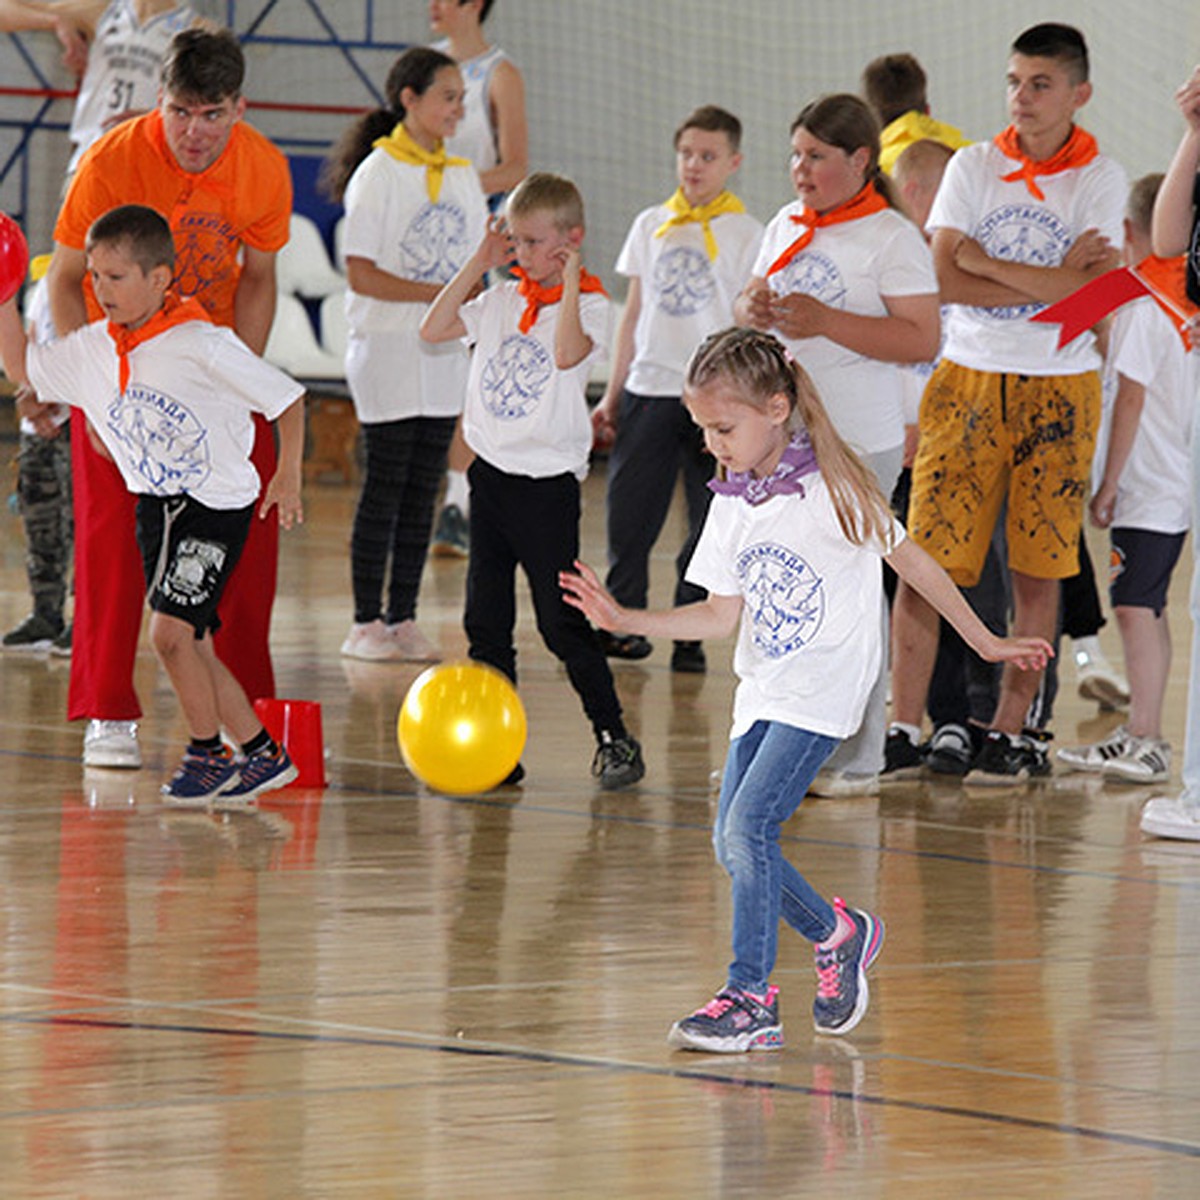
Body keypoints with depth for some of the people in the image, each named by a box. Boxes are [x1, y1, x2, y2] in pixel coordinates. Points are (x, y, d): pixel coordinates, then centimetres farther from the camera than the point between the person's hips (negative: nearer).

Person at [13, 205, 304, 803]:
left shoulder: (202, 345, -18)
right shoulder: (90, 350, -1)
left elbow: (286, 396, -10)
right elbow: (26, 366, 15)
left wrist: (288, 477, -16)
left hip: (217, 503, -7)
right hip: (154, 506, 7)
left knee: (170, 630, -16)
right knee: (190, 645, 8)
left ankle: (207, 753, 1)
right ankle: (262, 755, 21)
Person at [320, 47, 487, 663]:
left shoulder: (462, 176, 10)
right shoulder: (379, 173, -8)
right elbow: (362, 275, -14)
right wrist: (438, 294, -18)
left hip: (445, 352, 6)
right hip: (388, 350, -6)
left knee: (423, 489, 6)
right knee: (385, 485, -4)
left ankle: (403, 619, 11)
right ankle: (366, 623, 2)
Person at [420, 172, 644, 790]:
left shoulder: (587, 303, -8)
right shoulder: (502, 300, 10)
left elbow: (568, 353, -26)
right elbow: (434, 328, 5)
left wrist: (570, 280, -21)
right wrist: (479, 263, 3)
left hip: (548, 479, -6)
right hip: (491, 472, 6)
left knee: (562, 623, -5)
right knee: (485, 622, 7)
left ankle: (615, 740, 5)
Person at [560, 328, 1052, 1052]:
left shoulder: (832, 488, -12)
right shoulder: (730, 506, 6)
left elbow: (912, 562, -2)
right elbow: (722, 615, 7)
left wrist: (986, 642, 5)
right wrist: (623, 620, -3)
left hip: (824, 687, -7)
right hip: (762, 692, 7)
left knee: (748, 826, -18)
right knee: (734, 844, 5)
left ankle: (752, 998, -13)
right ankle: (838, 934, 27)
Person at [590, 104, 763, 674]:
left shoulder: (744, 233, 1)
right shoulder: (651, 225, 12)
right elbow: (634, 313, 16)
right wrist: (612, 394, 13)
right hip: (649, 388, 3)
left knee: (709, 519, 0)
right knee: (628, 514, 1)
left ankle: (690, 636, 8)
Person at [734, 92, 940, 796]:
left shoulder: (893, 238, -8)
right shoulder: (788, 227, 14)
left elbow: (923, 341, -15)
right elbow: (750, 303, 23)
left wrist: (825, 321, -21)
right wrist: (754, 310, -2)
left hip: (857, 443, -7)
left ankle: (858, 756, 0)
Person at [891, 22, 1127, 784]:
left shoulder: (1101, 180, -1)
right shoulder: (973, 168, 3)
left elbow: (1089, 295, -14)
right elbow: (946, 279, -8)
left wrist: (984, 261, -10)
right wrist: (1050, 282, -12)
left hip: (1058, 392, -1)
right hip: (968, 380, 1)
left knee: (1038, 569, 3)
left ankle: (1012, 734, 13)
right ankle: (904, 729, 0)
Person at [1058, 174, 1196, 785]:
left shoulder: (1142, 302, -14)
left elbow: (1131, 398, -16)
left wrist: (1109, 482, -13)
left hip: (1148, 486, -10)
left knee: (1135, 607, -12)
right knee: (1148, 608, 17)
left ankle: (1145, 741, -16)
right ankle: (1141, 730, 24)